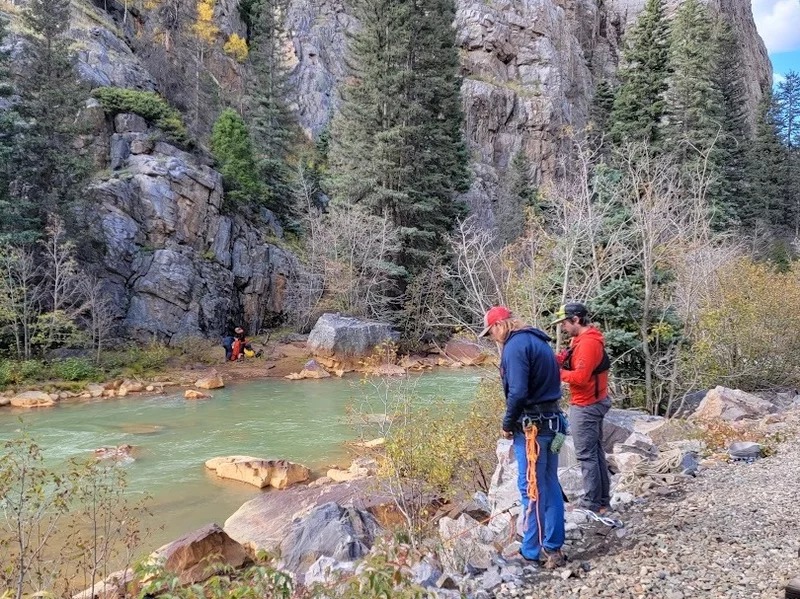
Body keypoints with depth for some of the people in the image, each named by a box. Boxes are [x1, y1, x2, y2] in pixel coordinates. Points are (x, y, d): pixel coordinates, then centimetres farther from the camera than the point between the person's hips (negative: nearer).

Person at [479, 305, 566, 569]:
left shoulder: (515, 345, -14)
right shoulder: (538, 341, 15)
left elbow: (518, 392, -22)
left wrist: (507, 424, -8)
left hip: (531, 426, -9)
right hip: (551, 421, 9)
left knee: (532, 489, 0)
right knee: (550, 486, 14)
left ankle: (533, 551, 9)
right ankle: (553, 548, 21)